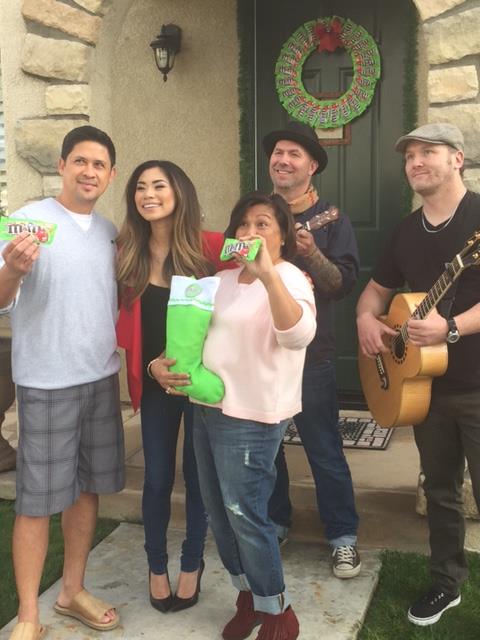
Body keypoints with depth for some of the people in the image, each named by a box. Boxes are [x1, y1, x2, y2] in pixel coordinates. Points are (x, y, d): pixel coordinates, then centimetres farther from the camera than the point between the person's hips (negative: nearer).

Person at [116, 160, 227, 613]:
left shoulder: (212, 248, -10)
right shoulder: (128, 253, 1)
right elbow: (127, 326, 2)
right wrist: (150, 366, -12)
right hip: (155, 385, 2)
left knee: (198, 475, 11)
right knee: (157, 478, 11)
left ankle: (192, 564, 32)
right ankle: (156, 565, 33)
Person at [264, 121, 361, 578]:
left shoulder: (330, 218, -3)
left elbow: (344, 283, -11)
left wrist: (311, 254, -27)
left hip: (308, 352, -3)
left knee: (324, 449, 2)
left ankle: (343, 535, 18)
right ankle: (274, 521, 33)